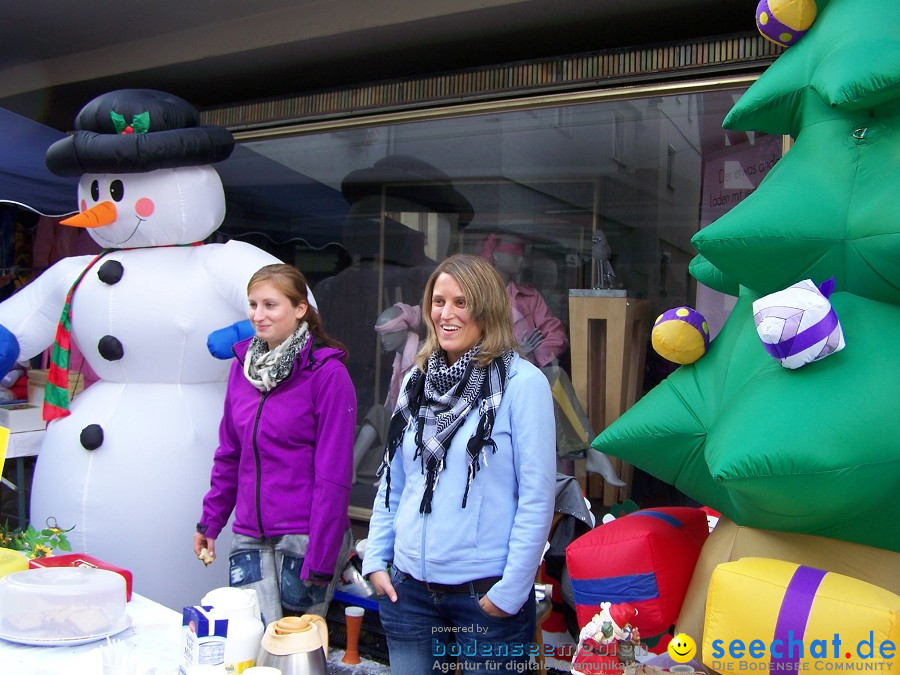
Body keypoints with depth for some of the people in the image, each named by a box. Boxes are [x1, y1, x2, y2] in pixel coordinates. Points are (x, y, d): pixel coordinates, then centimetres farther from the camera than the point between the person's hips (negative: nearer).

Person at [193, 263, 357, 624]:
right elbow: (229, 454, 15)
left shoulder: (328, 374, -12)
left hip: (304, 539, -4)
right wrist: (210, 522, 14)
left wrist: (321, 561, -14)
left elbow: (334, 476, -13)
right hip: (249, 538, 5)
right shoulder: (243, 364, 6)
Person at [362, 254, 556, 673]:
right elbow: (392, 482, 11)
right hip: (408, 587, 5)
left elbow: (537, 497, -12)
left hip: (486, 594, -4)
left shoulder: (523, 383, -11)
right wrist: (375, 559, 5)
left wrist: (511, 590, -12)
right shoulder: (417, 380, 5)